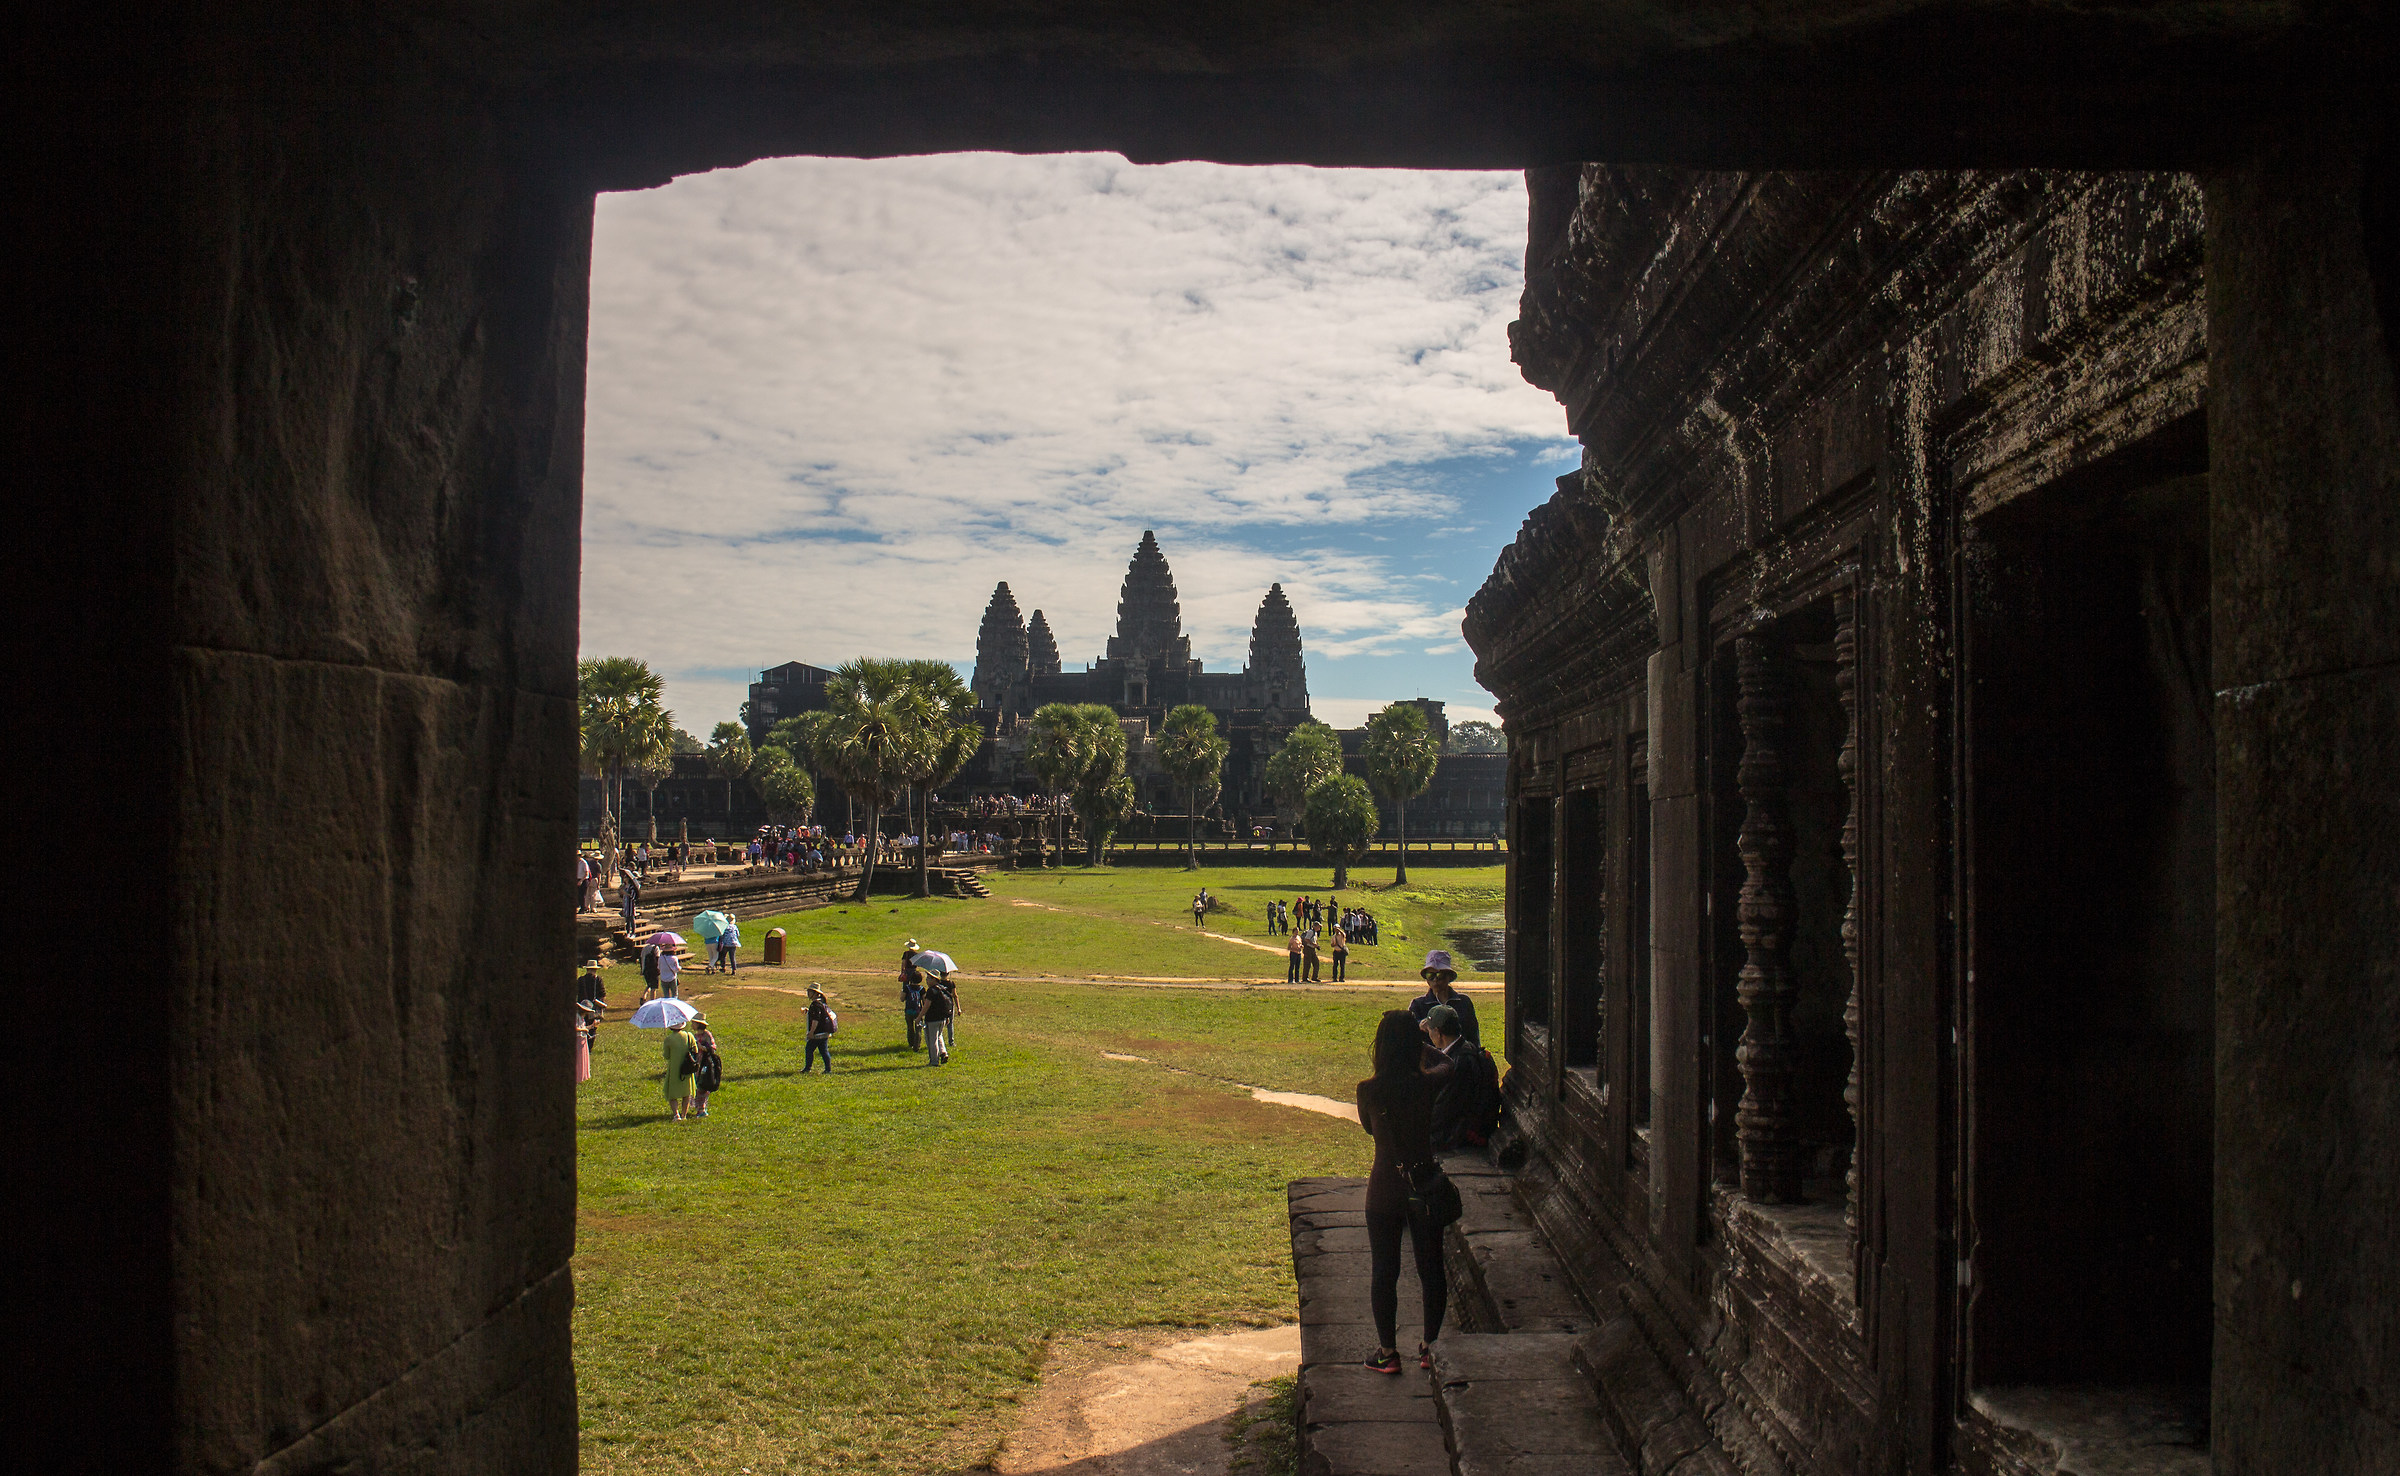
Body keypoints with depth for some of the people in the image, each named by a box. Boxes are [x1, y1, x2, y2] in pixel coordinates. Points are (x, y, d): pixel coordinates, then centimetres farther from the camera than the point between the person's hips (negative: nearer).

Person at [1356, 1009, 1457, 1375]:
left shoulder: (1368, 1090, -15)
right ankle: (1430, 1348, 23)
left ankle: (1388, 1352, 18)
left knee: (1384, 1272, 11)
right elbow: (1448, 1066, 12)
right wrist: (1417, 1045, 26)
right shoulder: (1427, 1085, -12)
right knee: (1431, 1269, 14)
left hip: (1385, 1189, -1)